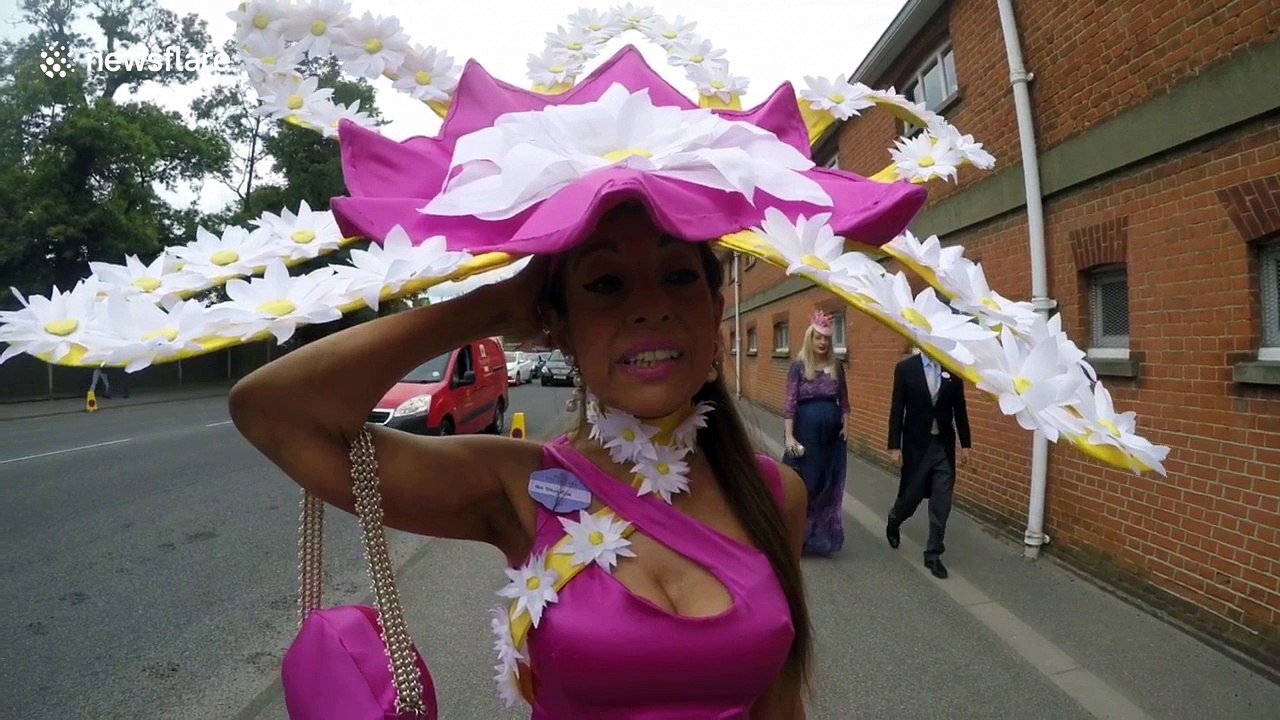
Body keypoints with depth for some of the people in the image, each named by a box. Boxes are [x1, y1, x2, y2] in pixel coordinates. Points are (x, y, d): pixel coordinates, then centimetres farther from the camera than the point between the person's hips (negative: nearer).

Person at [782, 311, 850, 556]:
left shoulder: (837, 366, 6)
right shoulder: (798, 366, -6)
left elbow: (843, 399, 12)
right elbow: (790, 402, -9)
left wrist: (845, 424, 0)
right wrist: (789, 436, -15)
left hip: (832, 432, 4)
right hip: (806, 429, -4)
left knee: (830, 484, 8)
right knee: (805, 482, 3)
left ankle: (824, 536, 22)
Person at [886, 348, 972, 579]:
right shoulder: (905, 368, -6)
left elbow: (960, 409, 7)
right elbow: (897, 409, -6)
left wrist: (965, 444, 7)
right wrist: (895, 446, -9)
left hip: (944, 445, 2)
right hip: (916, 444, -2)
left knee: (941, 504, 3)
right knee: (911, 496, 7)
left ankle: (933, 554, 15)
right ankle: (894, 521, 40)